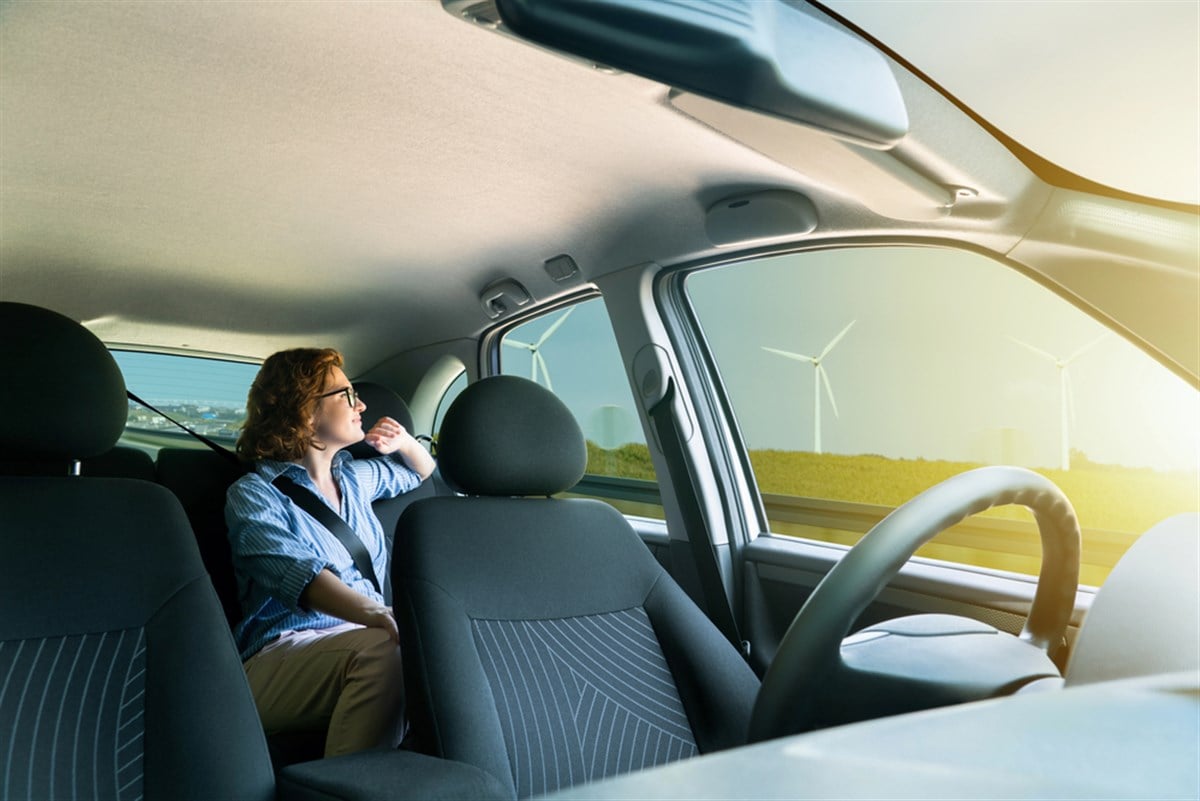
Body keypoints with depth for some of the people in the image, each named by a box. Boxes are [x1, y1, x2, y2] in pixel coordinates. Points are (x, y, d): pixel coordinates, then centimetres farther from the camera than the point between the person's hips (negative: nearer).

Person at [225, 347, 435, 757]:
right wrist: (381, 616, -42)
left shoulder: (356, 477, 19)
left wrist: (405, 443, 16)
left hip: (365, 639, 6)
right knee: (380, 650, -37)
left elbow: (426, 475, 40)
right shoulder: (254, 494, -3)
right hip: (282, 654, -6)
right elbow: (301, 575, -23)